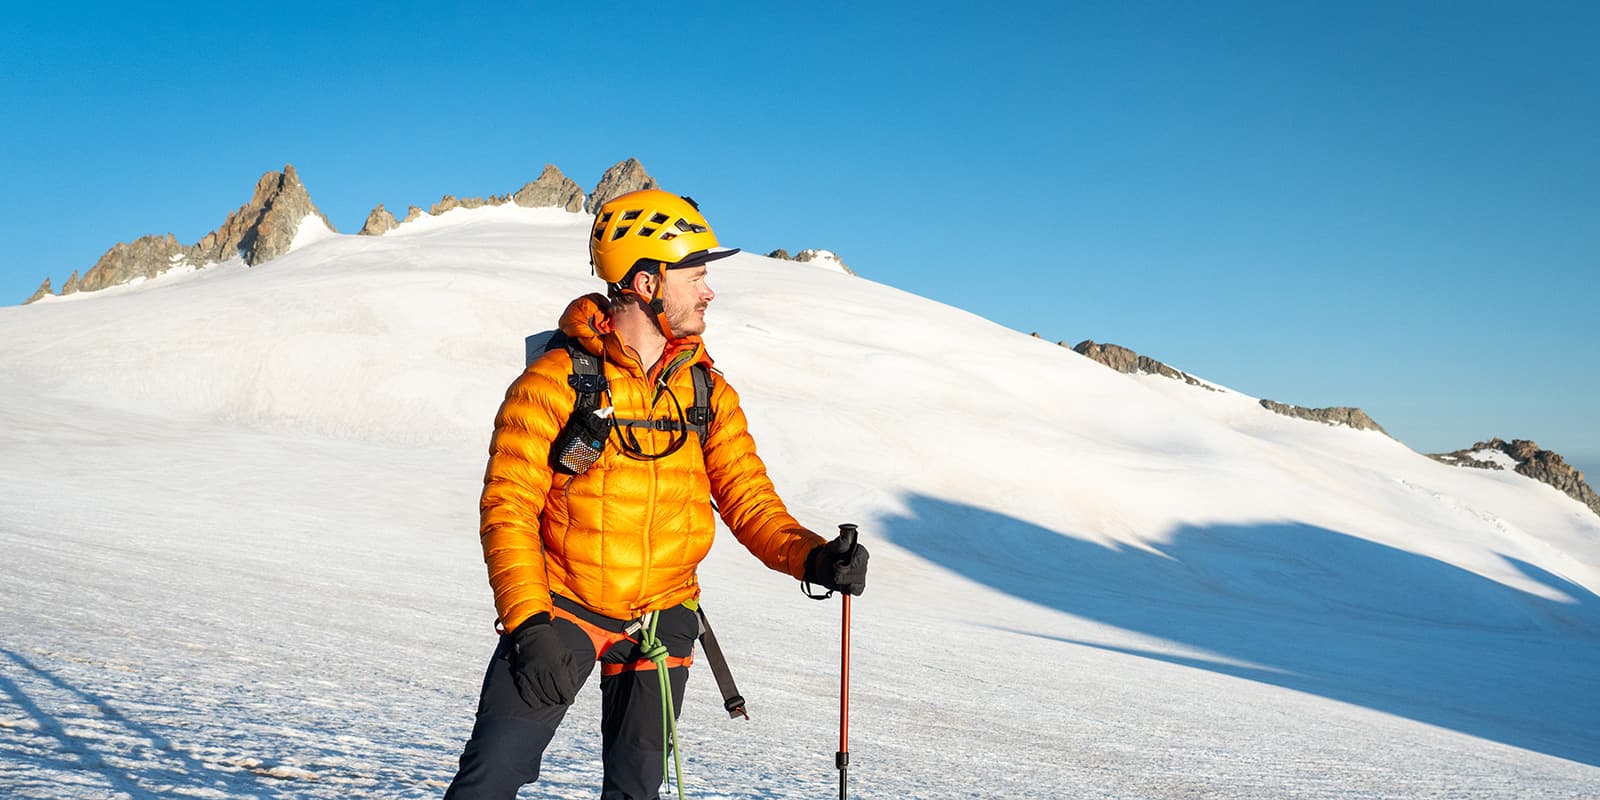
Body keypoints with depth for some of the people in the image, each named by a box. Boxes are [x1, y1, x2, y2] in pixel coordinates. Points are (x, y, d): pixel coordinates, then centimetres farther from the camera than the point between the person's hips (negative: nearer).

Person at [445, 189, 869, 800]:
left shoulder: (708, 393, 1)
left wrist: (811, 558, -21)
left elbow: (749, 502, -2)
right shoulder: (556, 380, -13)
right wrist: (528, 623, -24)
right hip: (559, 607, -4)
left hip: (660, 620, 4)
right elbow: (508, 506, -14)